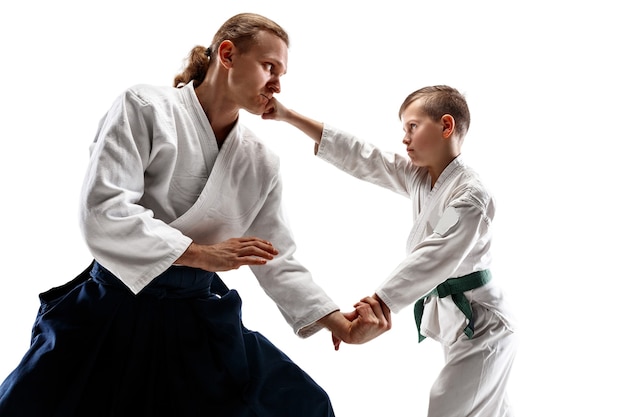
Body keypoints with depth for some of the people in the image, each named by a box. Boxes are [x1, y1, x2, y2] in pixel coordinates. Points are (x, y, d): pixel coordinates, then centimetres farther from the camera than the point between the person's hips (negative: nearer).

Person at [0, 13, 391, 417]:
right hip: (117, 309, -4)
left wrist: (338, 322, -6)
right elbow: (102, 211, -22)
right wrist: (203, 254, -25)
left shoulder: (261, 163, 4)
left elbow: (277, 260, 6)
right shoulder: (147, 108, -11)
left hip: (199, 320, 5)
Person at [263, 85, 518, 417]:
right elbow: (359, 157, -1)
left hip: (480, 326, -9)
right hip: (453, 316, 9)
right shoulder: (416, 178, 3)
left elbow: (432, 260, -31)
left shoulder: (470, 195, -22)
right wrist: (289, 116, -4)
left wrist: (377, 302, -38)